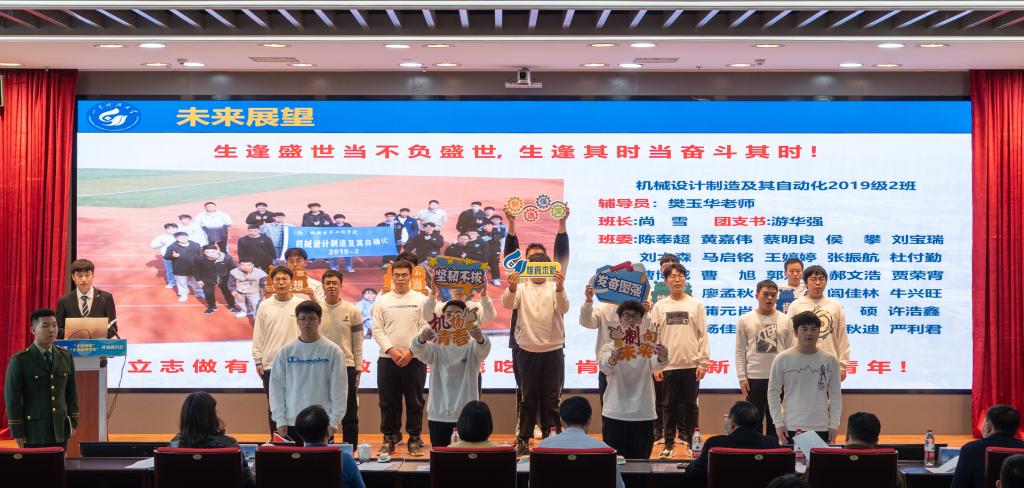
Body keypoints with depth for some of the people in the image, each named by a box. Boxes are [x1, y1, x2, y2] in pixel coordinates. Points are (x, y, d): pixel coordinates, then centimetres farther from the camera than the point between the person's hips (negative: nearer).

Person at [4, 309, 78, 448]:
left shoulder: (66, 357, 8)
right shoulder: (19, 360, -5)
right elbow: (12, 397, -5)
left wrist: (73, 421, 8)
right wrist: (17, 431, -7)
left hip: (60, 430, 4)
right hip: (33, 431, -4)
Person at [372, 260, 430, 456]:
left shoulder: (421, 300, 4)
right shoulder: (382, 301, 7)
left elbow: (425, 329, -1)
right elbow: (377, 330, 2)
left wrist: (411, 352, -11)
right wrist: (391, 350, -11)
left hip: (414, 359, -1)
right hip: (387, 359, 1)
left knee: (415, 401, 2)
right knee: (388, 401, 5)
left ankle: (415, 439, 10)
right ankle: (389, 438, 15)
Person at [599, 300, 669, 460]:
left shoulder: (648, 346, 3)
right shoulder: (610, 347, -1)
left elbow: (656, 365, -18)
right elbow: (604, 367, -22)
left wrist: (662, 358, -42)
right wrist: (612, 359, -46)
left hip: (643, 414, 1)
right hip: (615, 414, -1)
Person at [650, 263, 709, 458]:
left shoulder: (696, 305, 3)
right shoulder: (659, 306, 5)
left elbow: (703, 336, 1)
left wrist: (703, 363, -5)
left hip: (691, 365, -1)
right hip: (668, 365, 1)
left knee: (691, 405, 5)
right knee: (670, 405, 7)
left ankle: (692, 442, 14)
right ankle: (669, 443, 14)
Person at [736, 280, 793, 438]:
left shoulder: (785, 320, 4)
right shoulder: (745, 320, 1)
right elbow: (740, 352, 1)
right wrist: (742, 377, -5)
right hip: (753, 378, -1)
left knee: (775, 420, 9)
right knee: (754, 420, 6)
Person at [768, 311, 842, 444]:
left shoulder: (830, 360, 3)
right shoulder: (782, 359, -3)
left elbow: (835, 395, 7)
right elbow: (773, 393, 0)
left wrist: (834, 425, 1)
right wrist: (778, 423, -6)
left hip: (821, 428, 2)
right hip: (791, 428, -2)